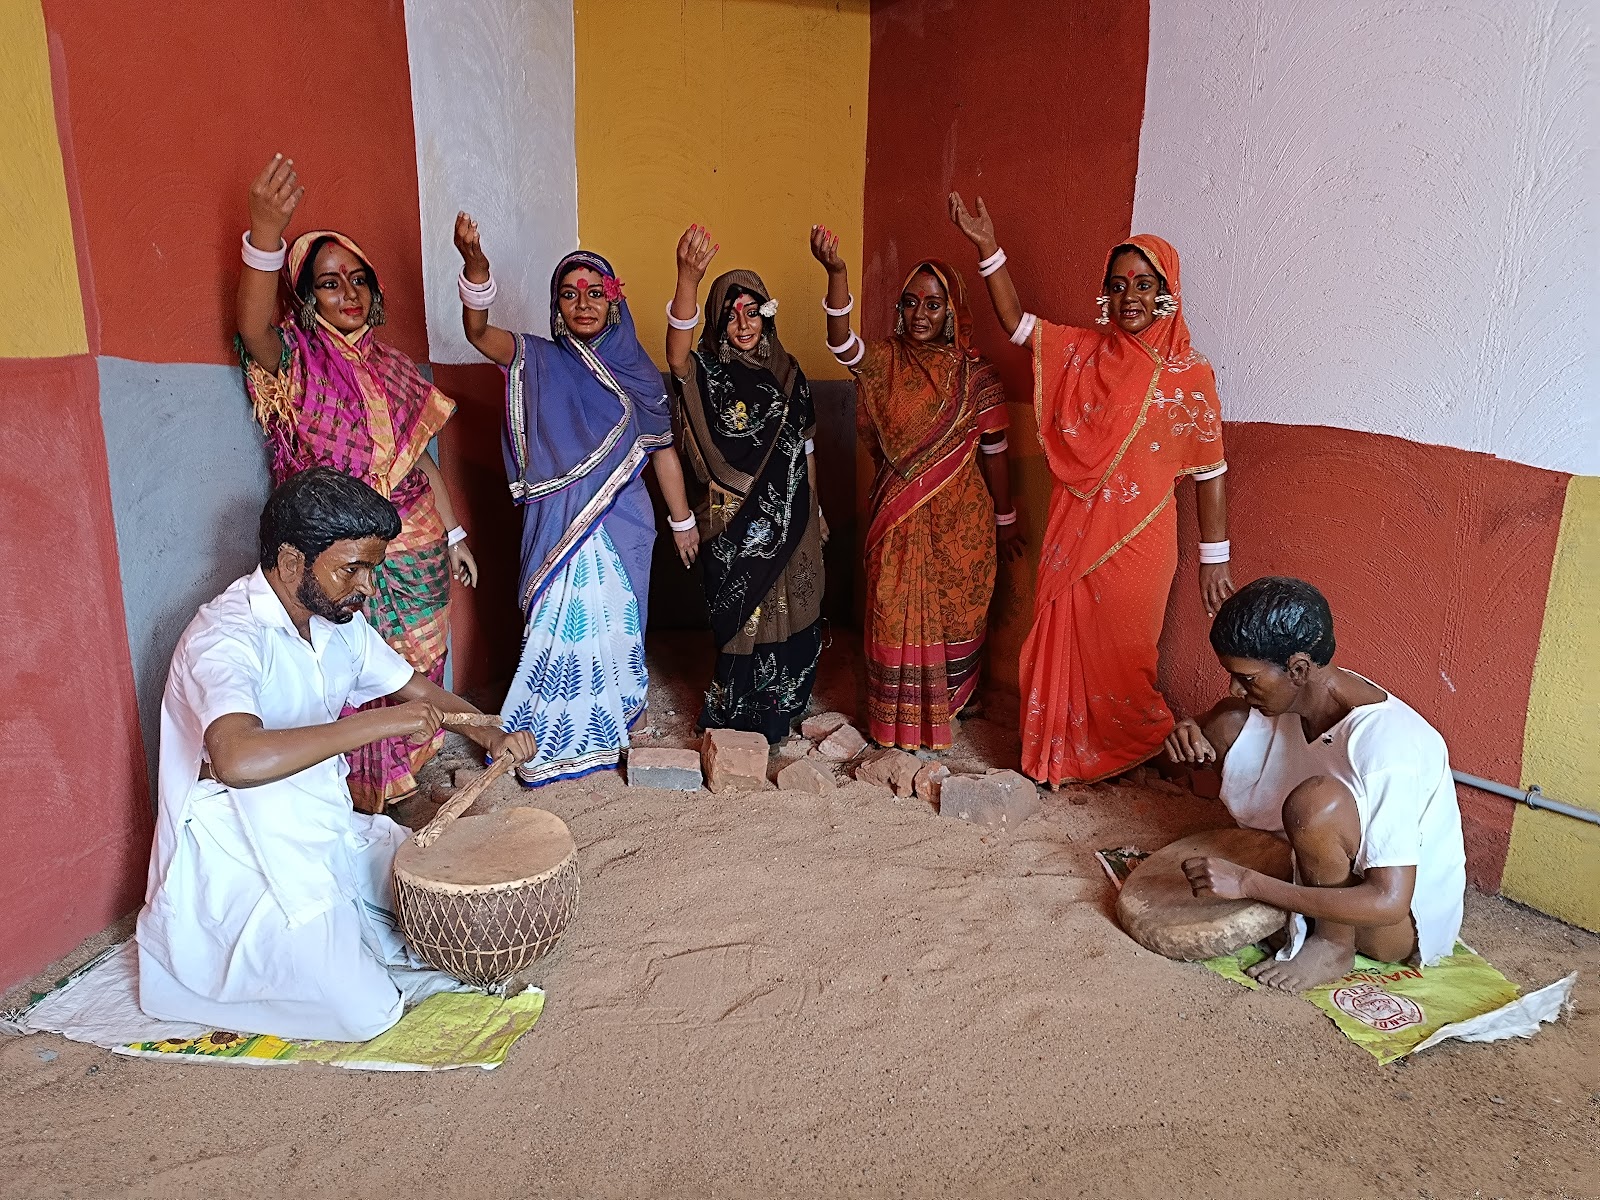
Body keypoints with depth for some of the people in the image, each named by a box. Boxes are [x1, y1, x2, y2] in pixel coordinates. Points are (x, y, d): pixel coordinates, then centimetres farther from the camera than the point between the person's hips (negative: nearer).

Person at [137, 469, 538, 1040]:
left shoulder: (338, 618, 0)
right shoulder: (225, 638, -27)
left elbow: (414, 686, 13)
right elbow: (236, 760, -46)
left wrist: (492, 735, -5)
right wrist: (378, 722, -39)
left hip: (328, 827, 8)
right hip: (242, 857, -8)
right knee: (365, 1011, -14)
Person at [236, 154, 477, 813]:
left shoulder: (395, 367, 11)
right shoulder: (297, 362, -5)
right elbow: (254, 327, -29)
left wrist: (454, 535, 13)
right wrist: (266, 234, -45)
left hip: (416, 552, 5)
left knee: (414, 675, 14)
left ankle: (407, 789, 31)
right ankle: (364, 816, 14)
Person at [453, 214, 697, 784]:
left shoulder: (636, 370, 6)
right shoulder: (539, 360, 2)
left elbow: (662, 451, 9)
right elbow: (479, 331, -15)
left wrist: (683, 522, 12)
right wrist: (475, 264, -33)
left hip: (621, 525, 1)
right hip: (558, 523, -1)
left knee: (613, 628, 7)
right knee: (557, 627, 0)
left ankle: (605, 732, 26)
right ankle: (545, 745, 16)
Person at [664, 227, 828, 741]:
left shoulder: (788, 372, 6)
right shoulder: (707, 373, -9)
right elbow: (677, 356, -34)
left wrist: (814, 508, 16)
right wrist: (687, 280, -49)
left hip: (790, 520, 5)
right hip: (736, 521, -5)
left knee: (791, 618, 13)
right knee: (745, 619, 4)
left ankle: (779, 717, 33)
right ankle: (735, 720, 24)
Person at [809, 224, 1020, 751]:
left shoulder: (976, 374, -3)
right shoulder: (885, 360, -3)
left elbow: (994, 453, 2)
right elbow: (843, 343, -25)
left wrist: (1005, 521, 7)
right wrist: (836, 272, -40)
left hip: (959, 517, 0)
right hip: (898, 513, 0)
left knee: (953, 614, 11)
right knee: (896, 615, 5)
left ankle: (948, 704, 33)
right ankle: (898, 719, 22)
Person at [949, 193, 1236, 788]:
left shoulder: (1189, 372, -7)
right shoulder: (1083, 351, 5)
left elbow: (1209, 473, -5)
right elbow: (1015, 321, 8)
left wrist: (1214, 560, -5)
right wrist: (988, 248, -1)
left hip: (1139, 539, -3)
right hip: (1072, 531, 4)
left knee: (1119, 649, 8)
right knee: (1063, 639, 10)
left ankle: (1126, 752, 32)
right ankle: (1059, 753, 28)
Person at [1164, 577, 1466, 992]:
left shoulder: (1384, 746, -34)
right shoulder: (1299, 695, -13)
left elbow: (1389, 902, -34)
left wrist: (1248, 884, -35)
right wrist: (1191, 733, -18)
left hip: (1407, 922, -7)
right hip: (1355, 858, 7)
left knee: (1316, 801, -38)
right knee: (1228, 724, -7)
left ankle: (1333, 947, -11)